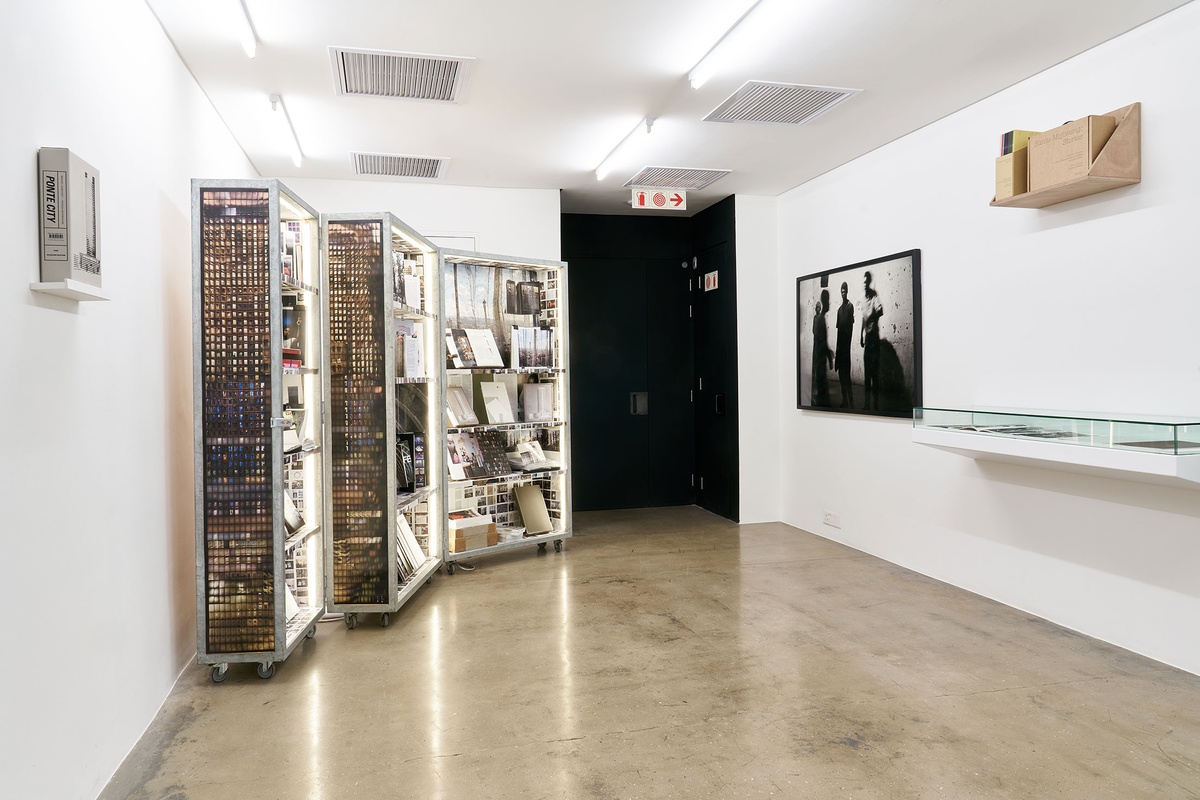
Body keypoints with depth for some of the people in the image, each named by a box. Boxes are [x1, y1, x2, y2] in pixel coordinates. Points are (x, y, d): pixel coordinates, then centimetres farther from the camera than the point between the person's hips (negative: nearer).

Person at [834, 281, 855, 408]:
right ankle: (844, 401, 16)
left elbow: (851, 325, -11)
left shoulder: (850, 306, -6)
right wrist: (837, 346, 13)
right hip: (840, 344, 8)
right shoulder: (839, 308, 17)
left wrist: (848, 342, -17)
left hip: (847, 343, -8)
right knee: (841, 374, 10)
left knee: (846, 374, -10)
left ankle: (851, 402, -9)